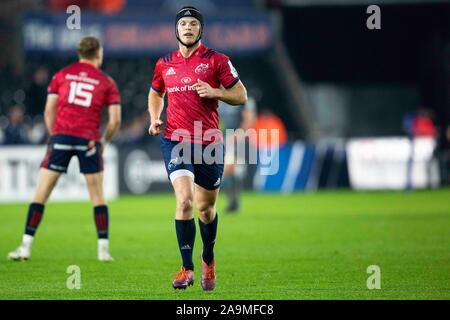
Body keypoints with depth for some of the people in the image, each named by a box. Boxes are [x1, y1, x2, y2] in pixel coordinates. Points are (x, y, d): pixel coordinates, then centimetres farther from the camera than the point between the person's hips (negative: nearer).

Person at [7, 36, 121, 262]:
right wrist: (104, 141, 16)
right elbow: (115, 120, 1)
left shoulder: (62, 75, 10)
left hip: (61, 136, 0)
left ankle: (26, 247, 1)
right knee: (97, 196, 12)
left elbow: (49, 110, 5)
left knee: (41, 194, 4)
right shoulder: (106, 82, 8)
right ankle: (103, 249, 8)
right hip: (88, 141, 0)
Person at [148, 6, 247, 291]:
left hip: (209, 142, 0)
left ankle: (208, 259, 36)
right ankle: (187, 268, -13)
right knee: (184, 200, -19)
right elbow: (156, 93, 27)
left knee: (206, 208, 9)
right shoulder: (164, 64, 9)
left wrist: (214, 92, -15)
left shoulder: (216, 60, 1)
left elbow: (241, 96, 2)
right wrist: (155, 118, 9)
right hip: (176, 140, 0)